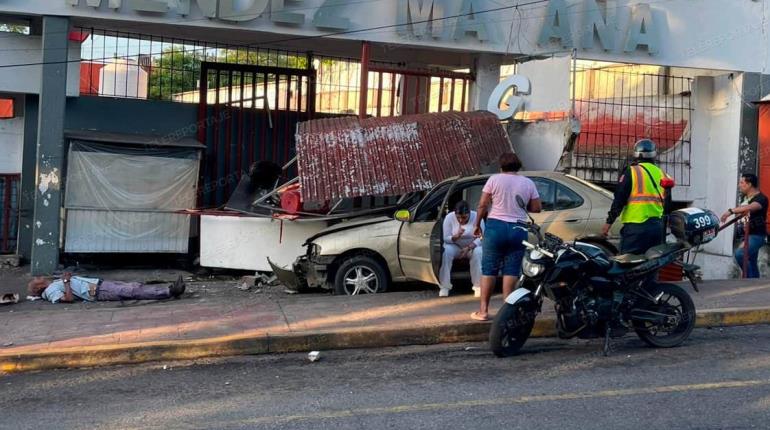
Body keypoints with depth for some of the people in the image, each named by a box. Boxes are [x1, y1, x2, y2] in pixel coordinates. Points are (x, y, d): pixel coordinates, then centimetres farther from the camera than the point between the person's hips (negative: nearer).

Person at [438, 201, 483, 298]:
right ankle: (444, 286, -26)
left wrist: (469, 248, -32)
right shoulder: (449, 218, -13)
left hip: (472, 246, -1)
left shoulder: (476, 217, -17)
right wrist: (456, 236, -34)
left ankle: (478, 286, -24)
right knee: (446, 251, -32)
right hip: (455, 246, 1)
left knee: (478, 252, -35)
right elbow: (446, 238, -12)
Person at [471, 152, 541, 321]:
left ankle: (483, 310, 4)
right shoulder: (528, 183, 5)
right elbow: (537, 208, 5)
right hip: (518, 229, 2)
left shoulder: (494, 179, -1)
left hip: (496, 226, -2)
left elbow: (483, 205, -3)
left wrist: (477, 224, 7)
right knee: (511, 270, 5)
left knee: (489, 269, 3)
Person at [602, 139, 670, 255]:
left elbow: (619, 199, -8)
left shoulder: (632, 171, -4)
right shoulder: (662, 174, 14)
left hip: (636, 225, -6)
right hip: (658, 226, 6)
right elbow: (667, 203, 22)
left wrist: (609, 222, -4)